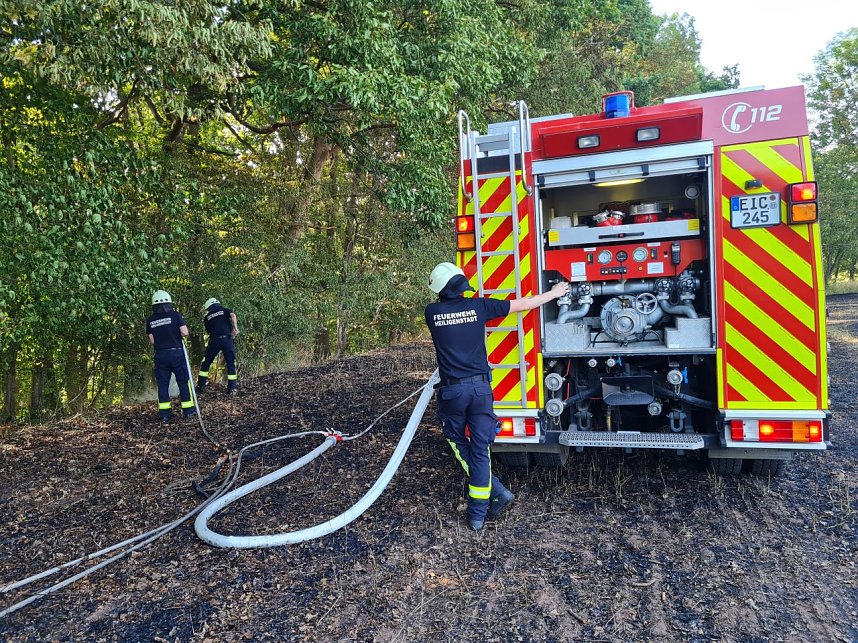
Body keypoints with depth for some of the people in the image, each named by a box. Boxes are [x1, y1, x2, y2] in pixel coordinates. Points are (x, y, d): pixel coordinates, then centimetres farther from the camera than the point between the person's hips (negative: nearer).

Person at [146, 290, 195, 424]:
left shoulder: (150, 321, 3)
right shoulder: (175, 315, -6)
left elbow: (152, 341, 4)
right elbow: (185, 333, -12)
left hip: (160, 356, 2)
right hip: (176, 353, -2)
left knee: (162, 384, 8)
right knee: (183, 381, 8)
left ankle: (164, 414, 9)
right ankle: (188, 410, 12)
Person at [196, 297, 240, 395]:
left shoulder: (207, 317, 18)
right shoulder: (224, 310, 14)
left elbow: (208, 331, 19)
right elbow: (233, 315, -5)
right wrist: (235, 328, -8)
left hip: (214, 340, 1)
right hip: (227, 339, -1)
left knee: (206, 363, 15)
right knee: (231, 364, 6)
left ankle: (201, 386, 17)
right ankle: (232, 388, 4)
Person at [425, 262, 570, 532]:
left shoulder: (432, 312, -2)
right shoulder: (479, 306, -2)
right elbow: (523, 304, 7)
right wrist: (554, 293, 21)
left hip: (452, 390, -1)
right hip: (480, 388, 1)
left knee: (458, 443, 20)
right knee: (480, 451, 9)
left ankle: (496, 491, 13)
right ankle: (477, 515, 15)